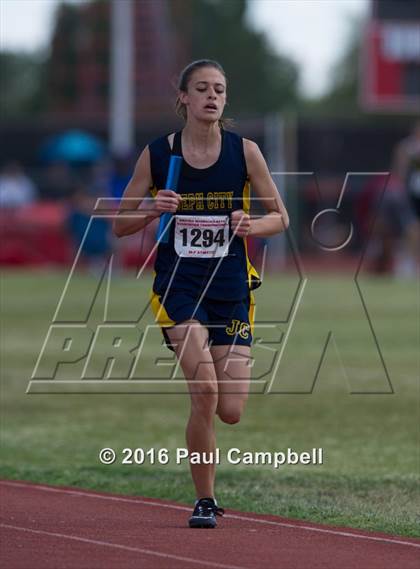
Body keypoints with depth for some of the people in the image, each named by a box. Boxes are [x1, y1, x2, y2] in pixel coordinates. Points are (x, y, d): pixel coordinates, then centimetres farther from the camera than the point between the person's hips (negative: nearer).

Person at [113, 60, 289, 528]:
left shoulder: (244, 152, 1)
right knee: (205, 392, -22)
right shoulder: (156, 155, 0)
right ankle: (204, 501, -7)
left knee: (230, 411, -6)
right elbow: (120, 225, 6)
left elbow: (280, 217, 8)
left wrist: (250, 226, -13)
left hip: (231, 286, 2)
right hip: (177, 283, -2)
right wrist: (153, 212, -14)